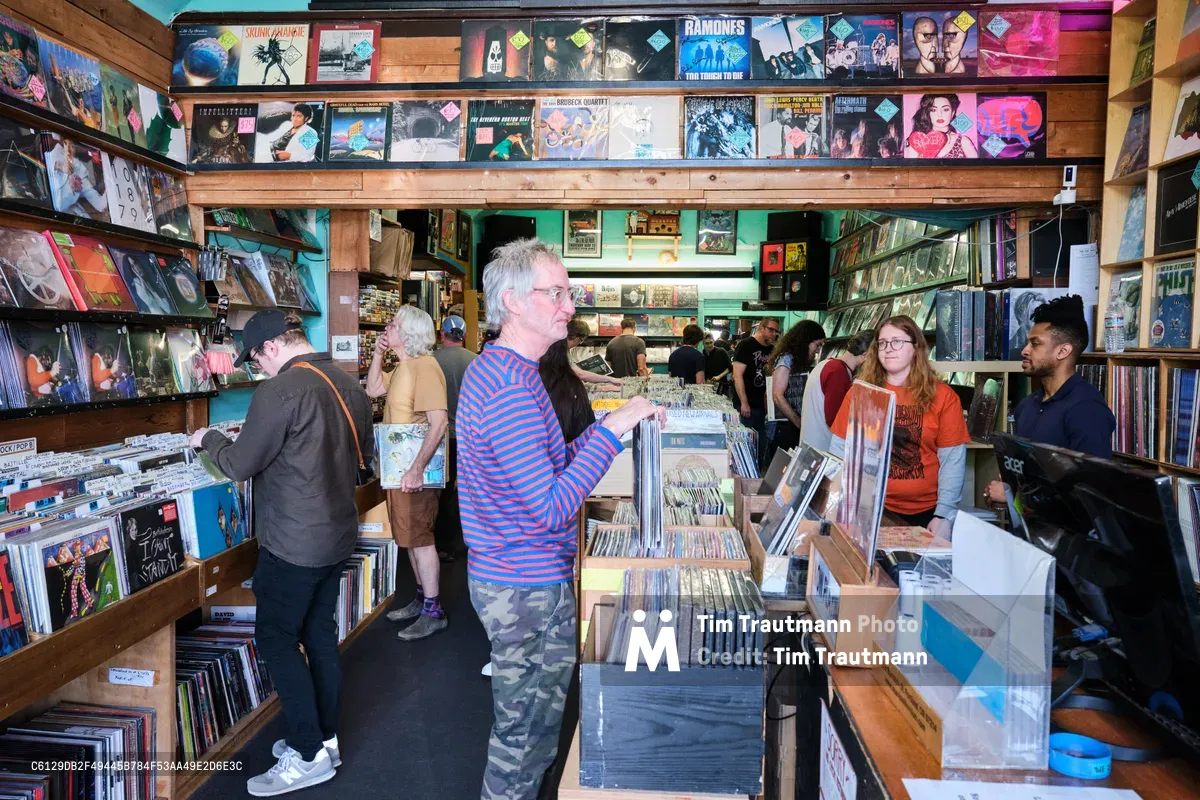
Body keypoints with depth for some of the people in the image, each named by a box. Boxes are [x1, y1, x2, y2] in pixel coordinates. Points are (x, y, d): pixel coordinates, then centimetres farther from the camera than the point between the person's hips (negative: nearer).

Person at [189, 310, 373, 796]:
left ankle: (309, 756, 12)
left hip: (293, 544, -8)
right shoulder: (349, 384, 5)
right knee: (320, 636, 17)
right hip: (337, 535, 8)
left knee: (276, 641, 6)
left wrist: (208, 439, 7)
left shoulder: (280, 390, -20)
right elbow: (364, 453, 17)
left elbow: (239, 465, -13)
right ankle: (326, 739, 28)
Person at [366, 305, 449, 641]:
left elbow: (438, 422, -28)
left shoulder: (424, 366, -21)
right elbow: (373, 389, 19)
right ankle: (422, 598, 30)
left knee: (418, 537, -2)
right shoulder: (402, 366, 11)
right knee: (409, 536, 17)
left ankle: (433, 612, 9)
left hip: (414, 471, -10)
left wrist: (417, 468, -33)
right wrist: (378, 353, 7)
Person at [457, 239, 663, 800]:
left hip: (507, 577, 10)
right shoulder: (512, 389, -25)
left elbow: (545, 465, 12)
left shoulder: (488, 369, 9)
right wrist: (613, 429, -23)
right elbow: (553, 507, -27)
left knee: (524, 721, 23)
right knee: (525, 728, 8)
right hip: (528, 588, -10)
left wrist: (612, 424, 3)